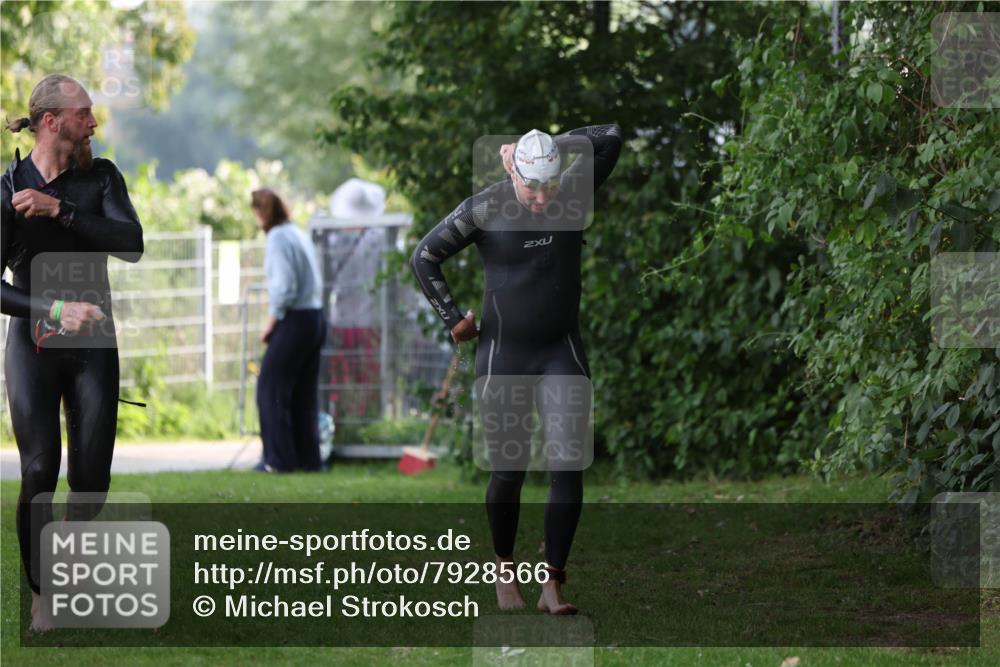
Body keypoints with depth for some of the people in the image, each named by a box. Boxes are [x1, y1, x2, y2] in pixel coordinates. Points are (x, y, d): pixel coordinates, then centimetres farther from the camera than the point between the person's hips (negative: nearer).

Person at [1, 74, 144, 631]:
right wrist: (56, 309, -23)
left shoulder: (101, 177, 1)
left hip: (94, 345, 2)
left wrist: (59, 209, -22)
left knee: (93, 474, -2)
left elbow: (132, 245, -16)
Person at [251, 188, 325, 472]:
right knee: (304, 393, 12)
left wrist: (271, 321, -8)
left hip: (294, 321, -9)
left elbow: (285, 286, -18)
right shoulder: (300, 235, 13)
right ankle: (308, 457, 13)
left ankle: (279, 458, -2)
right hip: (315, 318, 9)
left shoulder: (278, 238, -12)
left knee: (271, 390, -1)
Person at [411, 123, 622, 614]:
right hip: (504, 356, -1)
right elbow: (425, 256, -1)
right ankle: (505, 571, 25)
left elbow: (610, 139, -12)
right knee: (508, 472, 3)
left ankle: (553, 585, -9)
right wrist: (452, 318, -6)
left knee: (568, 467, -11)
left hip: (562, 354, 1)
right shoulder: (483, 210, -9)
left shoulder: (574, 194, -4)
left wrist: (549, 147, -13)